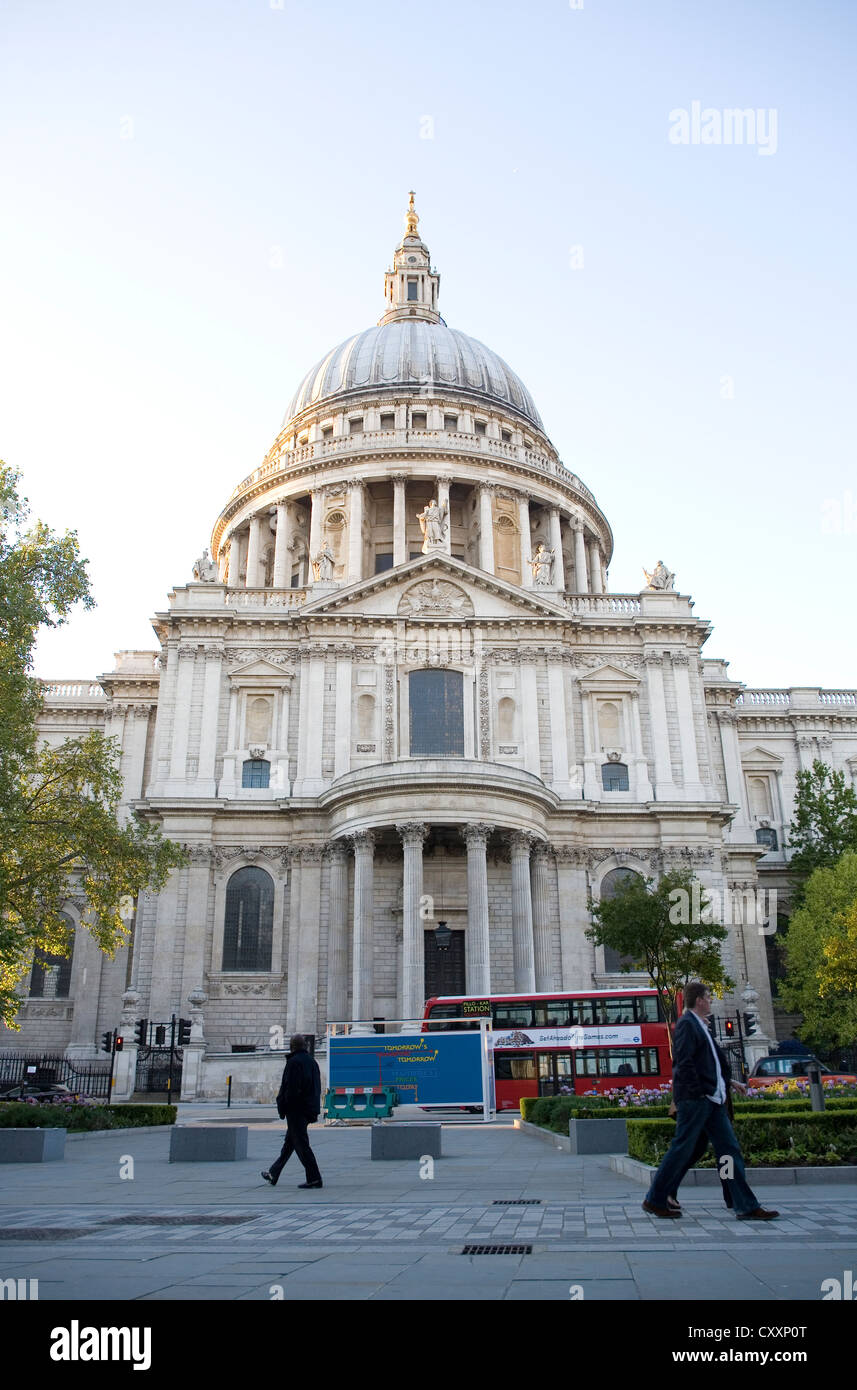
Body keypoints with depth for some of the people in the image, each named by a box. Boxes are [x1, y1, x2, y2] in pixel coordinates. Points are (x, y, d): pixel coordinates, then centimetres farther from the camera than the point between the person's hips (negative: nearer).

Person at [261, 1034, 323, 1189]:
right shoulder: (312, 1061, 11)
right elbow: (317, 1088, 15)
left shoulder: (294, 1062, -15)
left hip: (296, 1110, -9)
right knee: (289, 1142, 18)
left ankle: (314, 1179, -6)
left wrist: (282, 1108, -10)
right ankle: (273, 1174, 30)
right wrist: (314, 1111, 19)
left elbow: (290, 1089, -20)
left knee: (301, 1143, -5)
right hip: (309, 1110, 9)